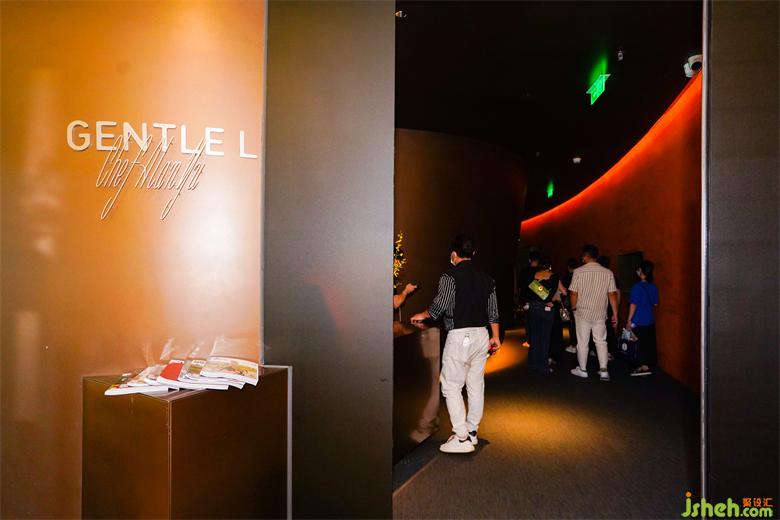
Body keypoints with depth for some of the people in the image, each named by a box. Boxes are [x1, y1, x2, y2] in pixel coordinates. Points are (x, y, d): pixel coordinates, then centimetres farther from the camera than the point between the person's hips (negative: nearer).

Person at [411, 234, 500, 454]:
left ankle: (462, 438, 0)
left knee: (452, 386, 0)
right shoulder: (485, 278, 10)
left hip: (459, 336, -7)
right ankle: (472, 431, 24)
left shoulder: (449, 277, -9)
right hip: (481, 335, 7)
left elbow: (439, 306, -14)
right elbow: (493, 311, 12)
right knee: (476, 384, 13)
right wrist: (495, 337, 19)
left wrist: (422, 315, 5)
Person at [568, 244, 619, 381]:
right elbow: (612, 295, -4)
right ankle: (603, 370, 7)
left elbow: (573, 293, -9)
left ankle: (582, 370, 20)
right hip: (600, 314, 2)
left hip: (583, 313, -2)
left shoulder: (578, 271, -11)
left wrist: (574, 308, 8)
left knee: (582, 342, 9)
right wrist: (615, 314, 4)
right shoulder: (608, 273, -4)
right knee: (601, 341, 13)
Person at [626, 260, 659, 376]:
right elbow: (655, 303, 12)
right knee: (650, 343, 12)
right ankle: (651, 365, 22)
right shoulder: (653, 287, 2)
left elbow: (633, 305, -14)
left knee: (642, 343, 1)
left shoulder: (637, 286, -14)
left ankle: (644, 366, 3)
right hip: (650, 320, 6)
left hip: (639, 321, -6)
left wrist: (629, 320, -9)